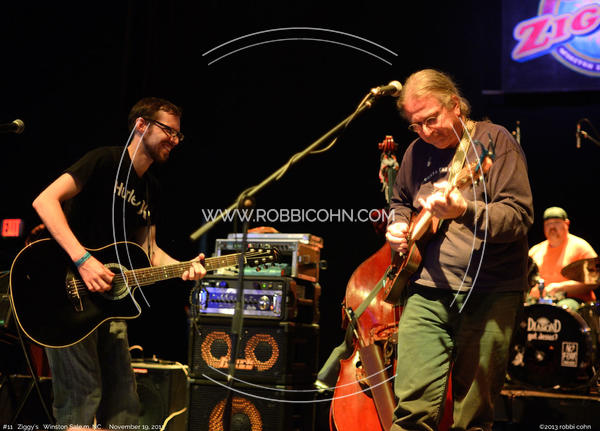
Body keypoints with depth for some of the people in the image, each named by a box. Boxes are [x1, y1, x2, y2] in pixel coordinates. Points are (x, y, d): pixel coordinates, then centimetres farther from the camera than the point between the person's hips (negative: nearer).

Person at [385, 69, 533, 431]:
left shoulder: (494, 140, -3)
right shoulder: (418, 152, 13)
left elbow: (519, 217, -13)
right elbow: (400, 201, 32)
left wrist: (464, 211, -30)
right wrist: (398, 225, 10)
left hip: (489, 293, -3)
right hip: (427, 291, 4)